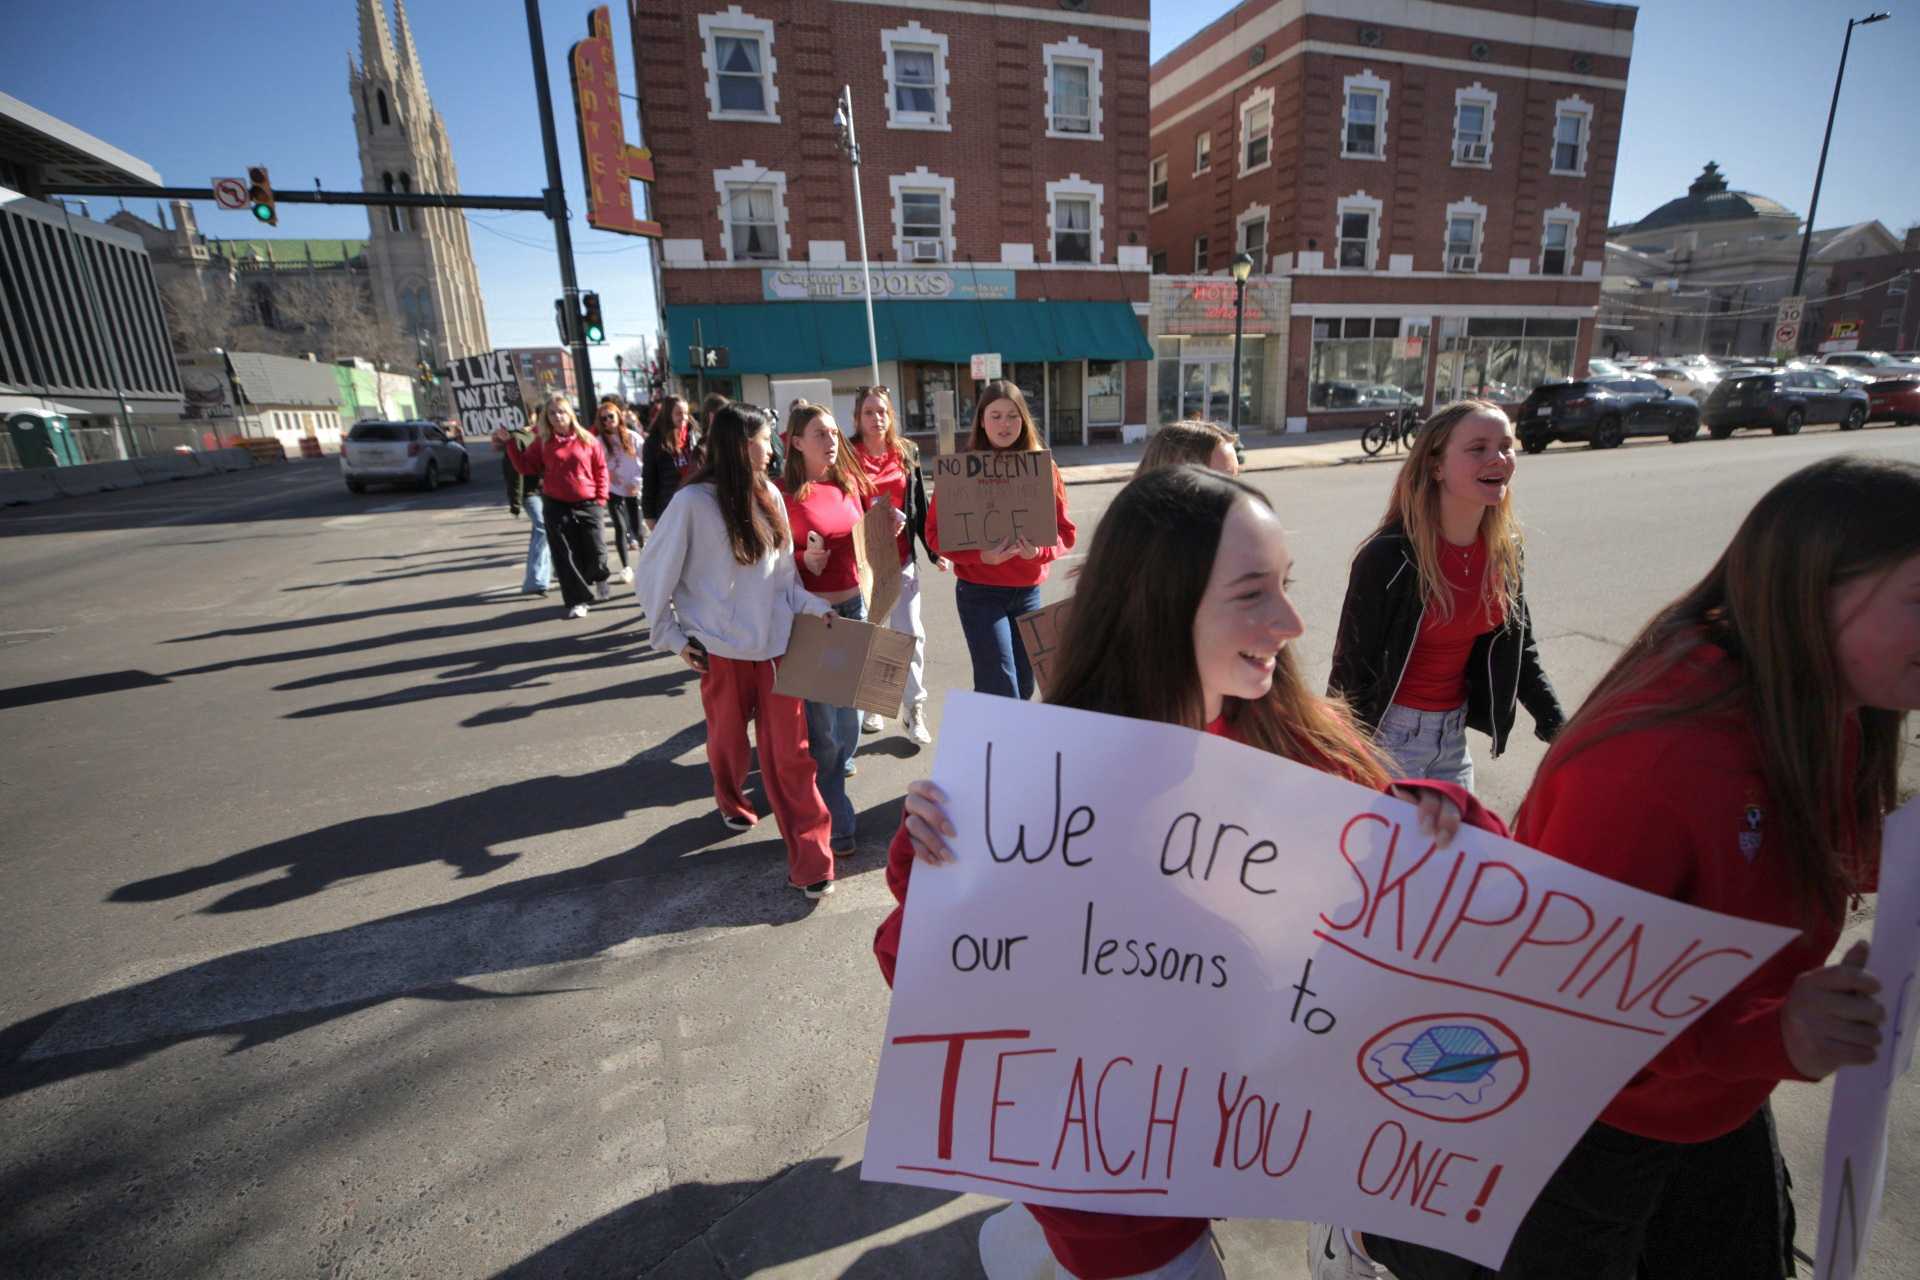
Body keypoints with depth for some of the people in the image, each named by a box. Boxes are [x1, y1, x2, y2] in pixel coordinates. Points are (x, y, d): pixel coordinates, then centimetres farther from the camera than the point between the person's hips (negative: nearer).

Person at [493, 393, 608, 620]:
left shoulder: (587, 440, 0)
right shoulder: (542, 443, 4)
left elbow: (600, 469, 4)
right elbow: (525, 467, 6)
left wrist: (600, 498, -2)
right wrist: (510, 444, 0)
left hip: (587, 505, -1)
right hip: (556, 507, 1)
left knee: (595, 551, 1)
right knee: (565, 556, 1)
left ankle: (598, 577, 35)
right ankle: (577, 600, 10)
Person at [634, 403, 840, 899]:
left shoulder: (769, 495, 3)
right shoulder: (694, 501, -11)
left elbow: (783, 571, 8)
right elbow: (652, 573, -3)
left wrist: (815, 606, -5)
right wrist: (671, 635, -1)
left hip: (776, 642, 3)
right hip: (724, 648, -2)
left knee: (790, 751, 0)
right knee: (728, 738, 19)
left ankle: (809, 860, 7)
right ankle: (731, 802, 51)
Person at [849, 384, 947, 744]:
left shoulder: (907, 452, 7)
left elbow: (919, 506, 10)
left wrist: (934, 551, 7)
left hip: (902, 557, 2)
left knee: (911, 632, 1)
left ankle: (915, 710, 12)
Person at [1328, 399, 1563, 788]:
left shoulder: (1503, 549, -2)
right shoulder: (1387, 556, -22)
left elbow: (1518, 649, 11)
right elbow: (1352, 668, -18)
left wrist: (1557, 727, 5)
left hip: (1455, 731, 7)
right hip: (1388, 733, -7)